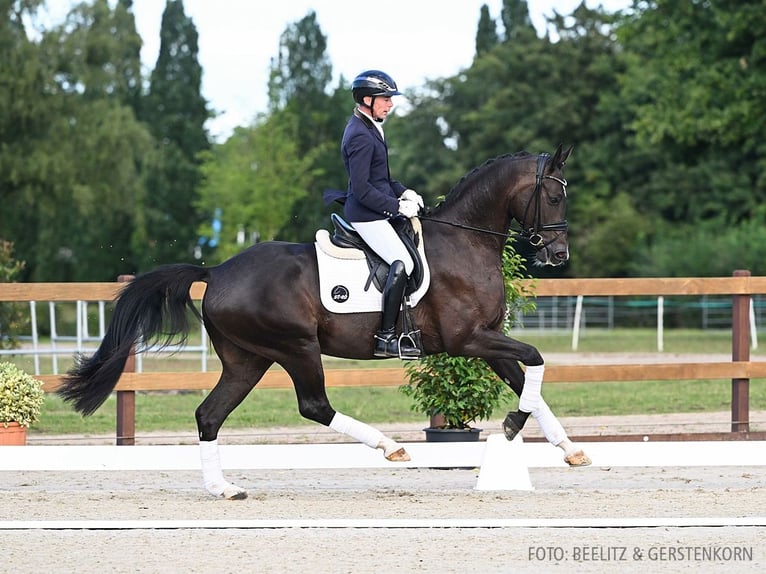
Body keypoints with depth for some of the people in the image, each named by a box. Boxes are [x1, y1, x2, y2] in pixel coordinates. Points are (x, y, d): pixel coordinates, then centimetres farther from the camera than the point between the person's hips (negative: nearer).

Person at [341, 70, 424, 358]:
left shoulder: (368, 128, 13)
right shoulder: (360, 136, -20)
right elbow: (362, 190, -23)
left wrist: (403, 191, 10)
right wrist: (398, 206, -19)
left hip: (375, 212, 11)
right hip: (366, 215, -11)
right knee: (403, 262, -20)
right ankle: (385, 337, -19)